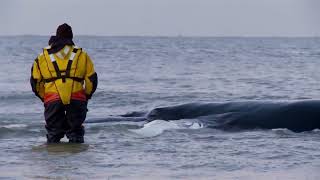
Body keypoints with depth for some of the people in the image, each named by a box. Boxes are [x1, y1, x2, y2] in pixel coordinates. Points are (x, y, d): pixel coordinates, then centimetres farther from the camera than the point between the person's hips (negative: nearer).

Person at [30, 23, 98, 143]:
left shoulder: (43, 57, 17)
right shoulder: (81, 55, 16)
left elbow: (35, 82, 13)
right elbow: (92, 79, 11)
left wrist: (44, 98, 24)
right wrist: (86, 96, 24)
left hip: (52, 100, 0)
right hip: (77, 99, 0)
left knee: (53, 133, 10)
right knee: (76, 133, 8)